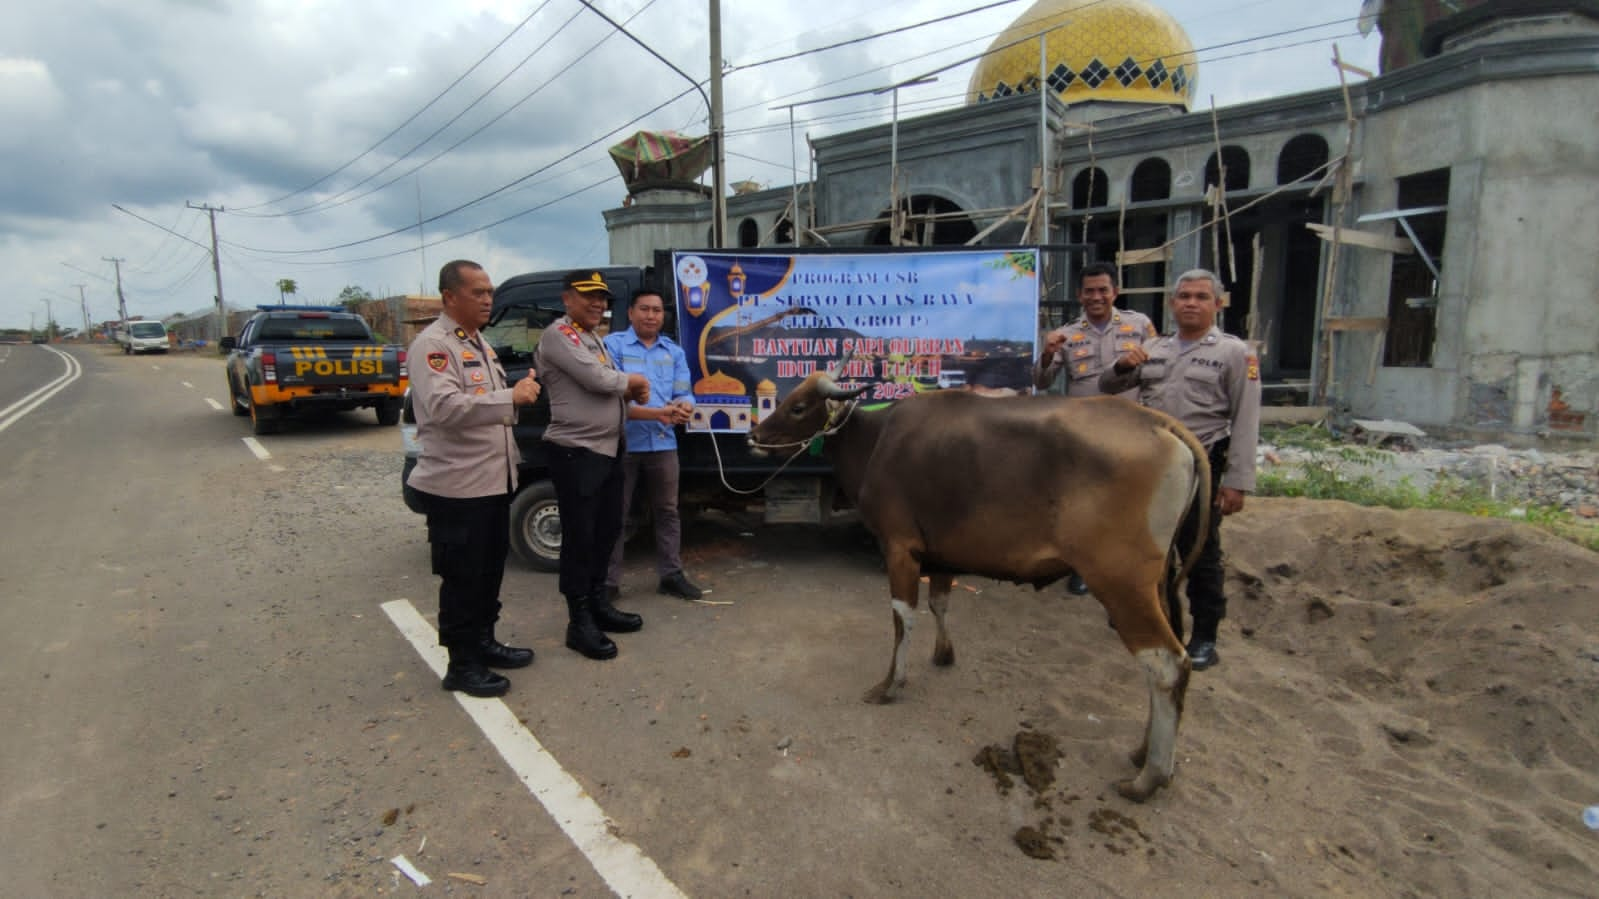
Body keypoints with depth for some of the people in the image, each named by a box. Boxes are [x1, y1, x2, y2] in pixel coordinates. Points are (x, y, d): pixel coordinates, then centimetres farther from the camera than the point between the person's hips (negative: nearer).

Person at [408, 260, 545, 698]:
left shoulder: (479, 343, 16)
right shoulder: (433, 345, -15)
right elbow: (443, 407, -30)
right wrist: (511, 397, -33)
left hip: (492, 480, 9)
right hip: (457, 485, -9)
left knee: (490, 569, 18)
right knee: (462, 576, 0)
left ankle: (484, 642, 33)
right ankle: (462, 665, 12)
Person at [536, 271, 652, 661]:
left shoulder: (593, 339, 19)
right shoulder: (559, 334, -11)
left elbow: (611, 385, 19)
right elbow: (596, 379, -21)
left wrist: (634, 390, -4)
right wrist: (635, 381, -3)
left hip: (608, 449, 10)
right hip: (576, 452, -10)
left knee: (606, 530, 16)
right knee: (580, 537, -3)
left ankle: (598, 605, 30)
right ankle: (579, 623, 5)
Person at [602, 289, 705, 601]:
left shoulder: (675, 351, 13)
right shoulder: (612, 345, -3)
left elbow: (684, 394, 7)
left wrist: (684, 408, -19)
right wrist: (654, 413, -24)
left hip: (663, 443, 4)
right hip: (623, 443, -4)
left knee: (667, 511, 12)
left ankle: (671, 575, 23)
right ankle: (608, 581, 12)